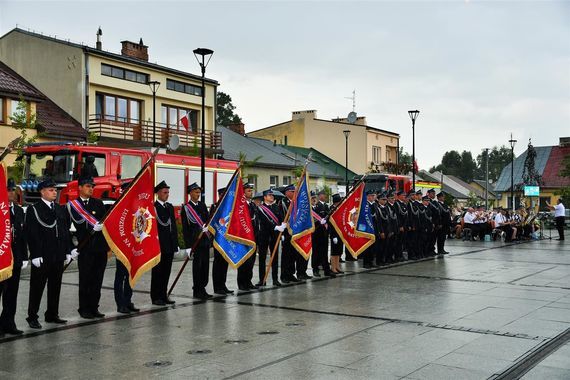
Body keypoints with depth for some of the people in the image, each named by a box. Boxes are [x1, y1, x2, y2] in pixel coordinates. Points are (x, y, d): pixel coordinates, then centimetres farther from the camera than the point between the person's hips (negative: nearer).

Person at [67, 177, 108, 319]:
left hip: (100, 247, 3)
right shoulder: (72, 205, 1)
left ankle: (94, 308, 17)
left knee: (97, 280, 7)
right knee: (85, 280, 2)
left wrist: (108, 246, -3)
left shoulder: (98, 203, 11)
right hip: (85, 249, -3)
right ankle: (84, 309, 13)